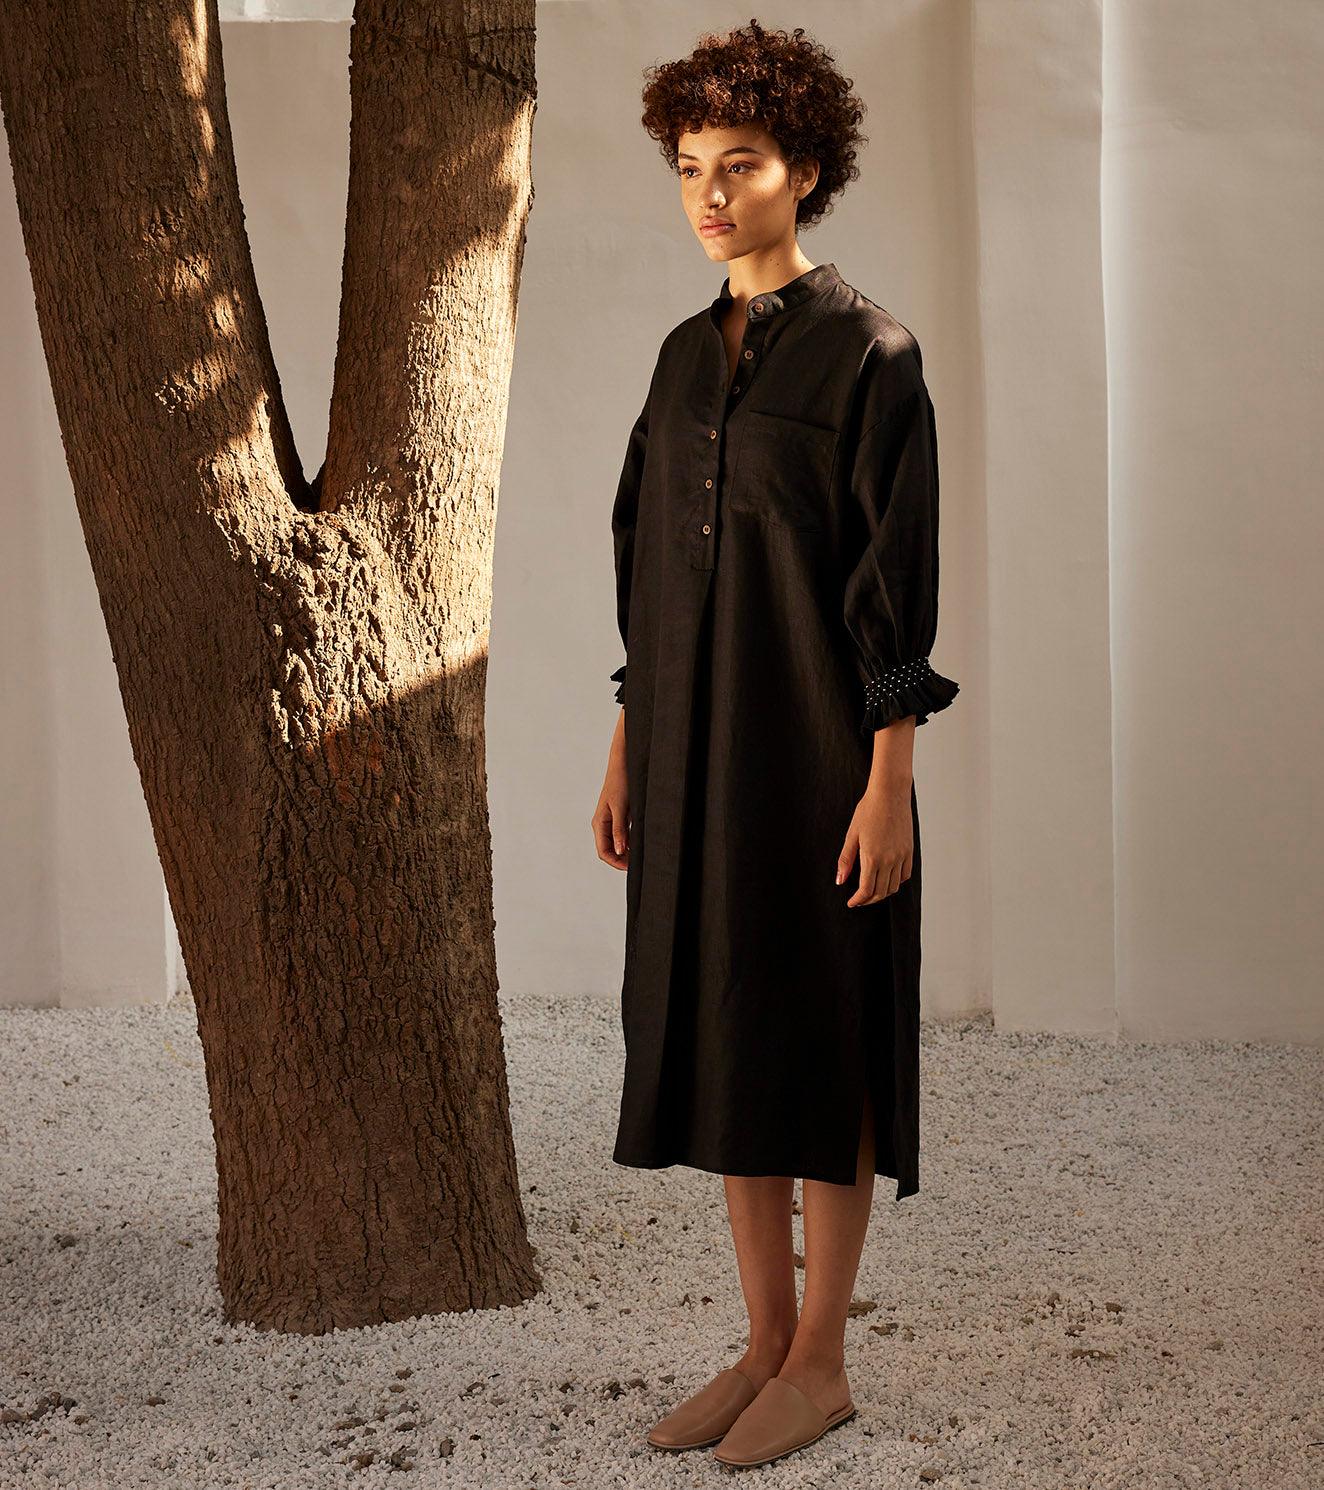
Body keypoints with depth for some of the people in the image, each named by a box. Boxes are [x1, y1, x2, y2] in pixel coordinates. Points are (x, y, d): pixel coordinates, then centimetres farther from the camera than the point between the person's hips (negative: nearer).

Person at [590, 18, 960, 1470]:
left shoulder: (868, 353, -7)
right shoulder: (687, 354, 13)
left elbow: (900, 582, -11)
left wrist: (888, 782, -16)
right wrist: (625, 748, 13)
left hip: (813, 744, -7)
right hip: (694, 740, 7)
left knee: (817, 1039, 1)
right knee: (719, 1032, 10)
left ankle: (821, 1360, 14)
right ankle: (765, 1340, 22)